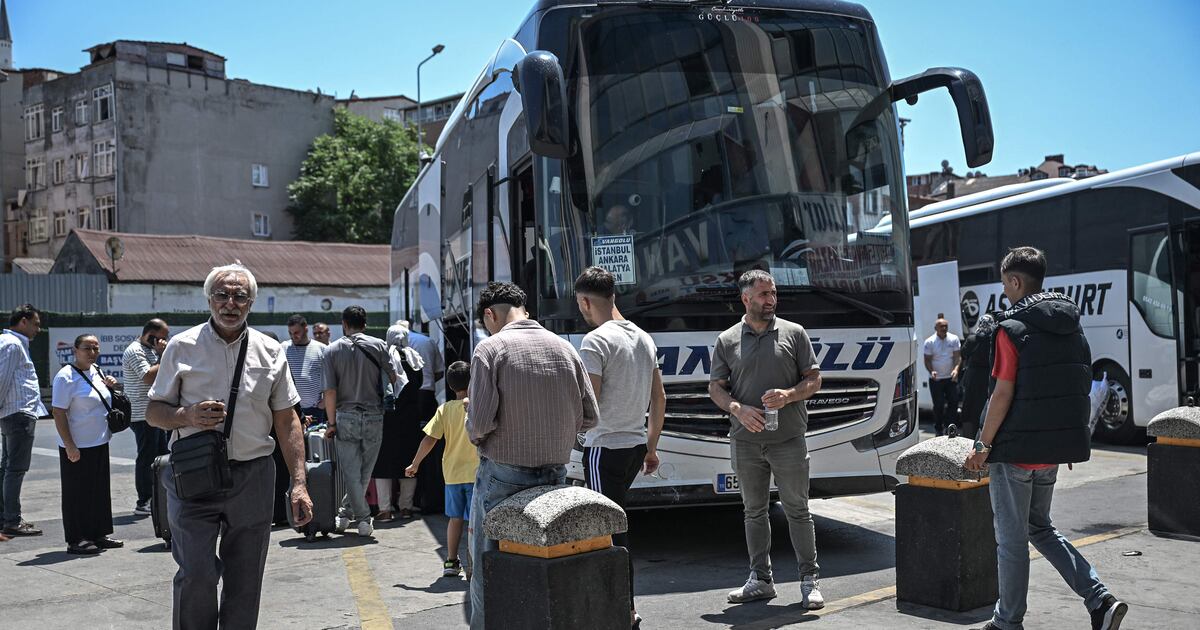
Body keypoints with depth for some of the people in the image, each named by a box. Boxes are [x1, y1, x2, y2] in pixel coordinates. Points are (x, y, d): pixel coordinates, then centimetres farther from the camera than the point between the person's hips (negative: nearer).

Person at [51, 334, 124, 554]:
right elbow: (58, 412, -18)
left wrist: (109, 386, 4)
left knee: (100, 492, 13)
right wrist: (69, 446, -22)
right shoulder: (66, 377, -14)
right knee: (77, 494, 1)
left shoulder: (95, 371, 10)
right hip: (77, 447, -8)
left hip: (99, 444, 8)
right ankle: (76, 540, 9)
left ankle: (98, 535, 23)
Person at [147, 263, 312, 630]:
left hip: (252, 476, 2)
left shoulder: (270, 352, 7)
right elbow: (153, 411, 7)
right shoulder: (182, 346, 3)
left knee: (246, 581, 8)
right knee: (196, 575, -9)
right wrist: (186, 416, -16)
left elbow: (287, 421, 7)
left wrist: (298, 483, 0)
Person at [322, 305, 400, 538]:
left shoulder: (331, 350, -1)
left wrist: (331, 423, 0)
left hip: (345, 416, 0)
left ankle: (363, 518, 6)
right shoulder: (377, 345, -1)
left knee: (350, 471, 7)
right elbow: (393, 378, 2)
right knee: (365, 471, 13)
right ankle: (345, 514, 21)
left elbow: (330, 391, -5)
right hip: (373, 415, 1)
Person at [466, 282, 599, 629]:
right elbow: (589, 417, 4)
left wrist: (475, 436, 5)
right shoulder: (564, 347, 4)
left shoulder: (490, 348, -10)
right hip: (555, 474, 5)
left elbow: (481, 421, -17)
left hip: (503, 474, -4)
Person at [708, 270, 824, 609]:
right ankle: (760, 580, 21)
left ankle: (810, 580, 13)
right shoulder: (727, 340, 5)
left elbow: (813, 378, 4)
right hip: (746, 441, 2)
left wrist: (788, 395, -15)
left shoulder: (794, 333, 3)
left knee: (797, 510, 3)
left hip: (789, 439, -1)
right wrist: (739, 409, -13)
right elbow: (716, 387, 6)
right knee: (754, 511, 10)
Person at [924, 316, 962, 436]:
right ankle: (938, 429, 15)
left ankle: (949, 426, 15)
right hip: (936, 379, -2)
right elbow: (927, 360, -2)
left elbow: (958, 356, -1)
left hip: (951, 378, 2)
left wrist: (956, 369, -19)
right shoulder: (929, 342, -4)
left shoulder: (954, 339, 1)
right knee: (938, 405, 2)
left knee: (954, 402, 1)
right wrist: (931, 371, -21)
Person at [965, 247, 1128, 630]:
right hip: (1053, 450, 7)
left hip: (1015, 448, -7)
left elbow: (1003, 394, -18)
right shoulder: (1072, 327, 7)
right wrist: (1068, 437, 19)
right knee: (1039, 527, 22)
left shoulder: (1013, 329, -15)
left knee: (1011, 538, 6)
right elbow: (1081, 387, 11)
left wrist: (984, 445, -10)